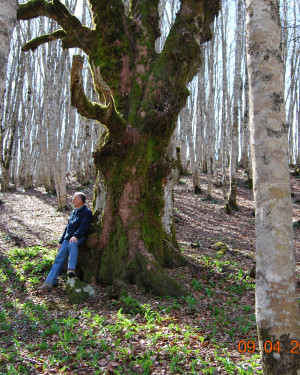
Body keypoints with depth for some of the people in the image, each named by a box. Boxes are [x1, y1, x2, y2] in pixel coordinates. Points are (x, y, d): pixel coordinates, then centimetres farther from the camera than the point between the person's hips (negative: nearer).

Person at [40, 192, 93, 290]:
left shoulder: (87, 212, 1)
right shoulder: (74, 212, 27)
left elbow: (83, 227, -14)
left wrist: (75, 236, -31)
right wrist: (61, 241, 22)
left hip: (79, 238, -7)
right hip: (68, 238, 7)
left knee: (72, 244, -40)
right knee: (59, 258, -8)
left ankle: (71, 270, -49)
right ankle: (50, 281, -9)